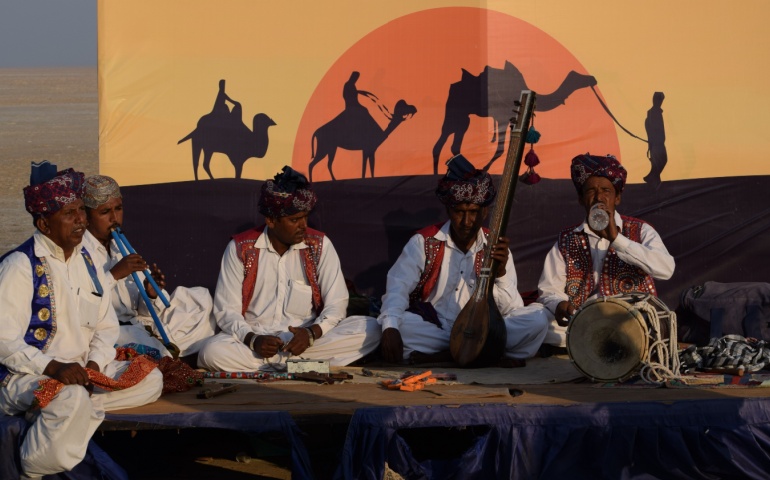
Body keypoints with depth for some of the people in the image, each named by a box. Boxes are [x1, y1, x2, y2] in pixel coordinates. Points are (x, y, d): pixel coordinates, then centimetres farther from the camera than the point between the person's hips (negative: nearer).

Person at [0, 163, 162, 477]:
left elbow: (106, 327, 11)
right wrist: (52, 367, -27)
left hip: (79, 372, 8)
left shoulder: (85, 262, 10)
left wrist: (94, 365, -9)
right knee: (72, 399, -37)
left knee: (151, 380, -5)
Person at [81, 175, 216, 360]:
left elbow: (139, 309, 16)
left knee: (199, 299, 2)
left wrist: (151, 294, -5)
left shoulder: (121, 248, 21)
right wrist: (113, 275, -19)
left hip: (134, 326, 8)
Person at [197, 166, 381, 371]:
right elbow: (226, 310, -2)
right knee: (212, 352, -33)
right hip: (256, 339, -1)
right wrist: (252, 339, -22)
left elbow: (336, 303, 0)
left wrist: (312, 333, -20)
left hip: (305, 338, 2)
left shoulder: (319, 245, 1)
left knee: (370, 329, -23)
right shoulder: (240, 248, -2)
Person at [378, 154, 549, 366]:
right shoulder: (424, 242, 0)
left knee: (537, 319, -22)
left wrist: (500, 273, -21)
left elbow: (512, 311, -1)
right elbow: (398, 286, -13)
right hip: (432, 330, -1)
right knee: (400, 324, -33)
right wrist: (390, 327, -32)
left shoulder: (496, 250, 4)